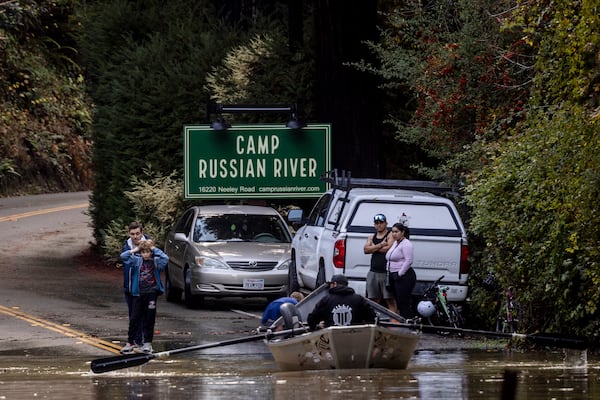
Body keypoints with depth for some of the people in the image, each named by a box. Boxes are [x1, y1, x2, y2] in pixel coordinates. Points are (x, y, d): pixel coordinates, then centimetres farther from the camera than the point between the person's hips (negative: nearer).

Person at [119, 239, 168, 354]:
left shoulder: (156, 262, 1)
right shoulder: (137, 261, 6)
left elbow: (165, 258, -17)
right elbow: (123, 256, -1)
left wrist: (154, 249, -8)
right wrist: (135, 250, 0)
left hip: (151, 294, -1)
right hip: (138, 293, 1)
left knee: (149, 319, 5)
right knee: (134, 319, 3)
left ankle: (147, 343, 13)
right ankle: (130, 343, 9)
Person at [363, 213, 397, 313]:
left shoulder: (390, 236, 0)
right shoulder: (372, 237, 18)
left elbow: (388, 249, -15)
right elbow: (366, 250, 2)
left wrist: (373, 248, -3)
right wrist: (380, 245, -9)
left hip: (386, 272, -6)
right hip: (373, 272, 6)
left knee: (390, 300, -8)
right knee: (373, 300, 8)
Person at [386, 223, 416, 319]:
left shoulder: (406, 244, -11)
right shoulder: (395, 243, 18)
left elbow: (408, 261, -19)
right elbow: (390, 259, 25)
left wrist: (400, 274, -18)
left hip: (404, 277, -10)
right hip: (395, 277, 10)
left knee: (404, 303, -13)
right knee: (399, 303, 9)